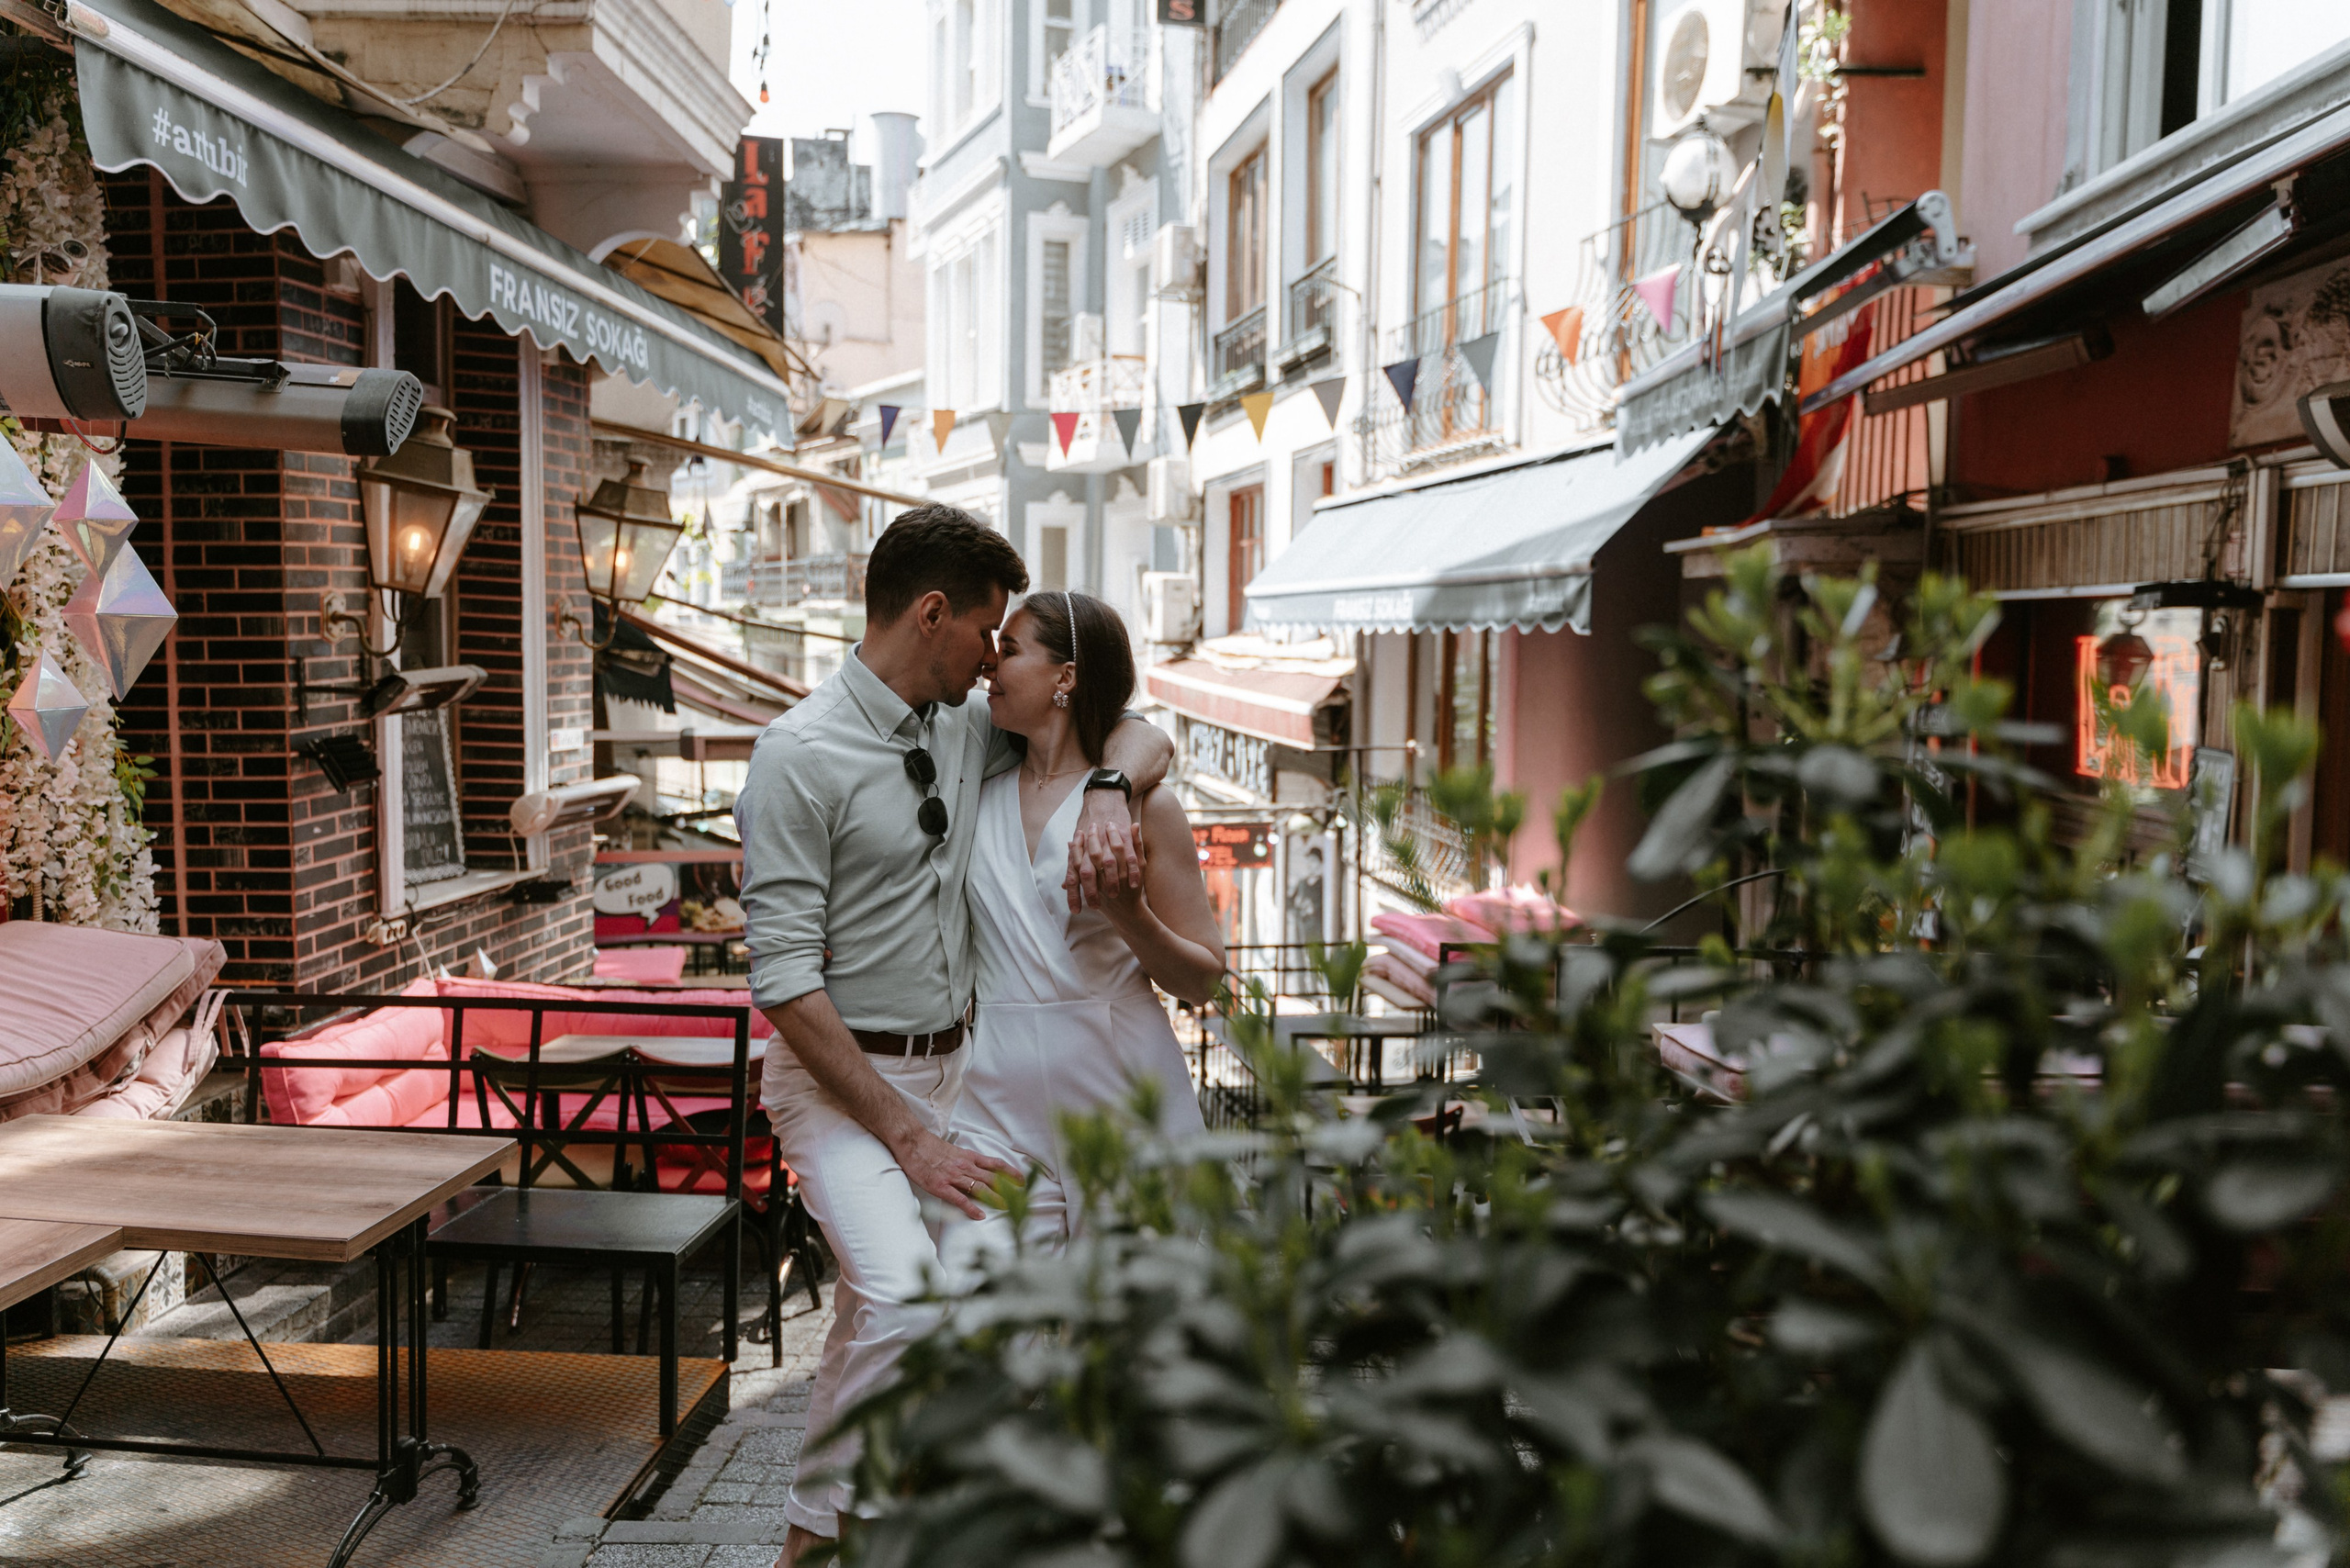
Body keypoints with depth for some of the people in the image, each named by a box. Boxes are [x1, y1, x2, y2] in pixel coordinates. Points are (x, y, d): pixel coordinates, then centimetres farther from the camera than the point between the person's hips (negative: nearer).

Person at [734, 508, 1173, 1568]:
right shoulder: (800, 755, -14)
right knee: (899, 1289, -27)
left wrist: (1109, 792, -11)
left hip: (950, 1065, 7)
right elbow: (785, 983, -17)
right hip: (838, 1077, -6)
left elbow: (1140, 735, 14)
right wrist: (907, 1135, -19)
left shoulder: (970, 731, 6)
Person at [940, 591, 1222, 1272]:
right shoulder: (977, 791, 9)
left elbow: (1203, 981, -1)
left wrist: (1129, 915, -16)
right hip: (998, 1096, 3)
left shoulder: (1145, 805, -2)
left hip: (1123, 1096, -2)